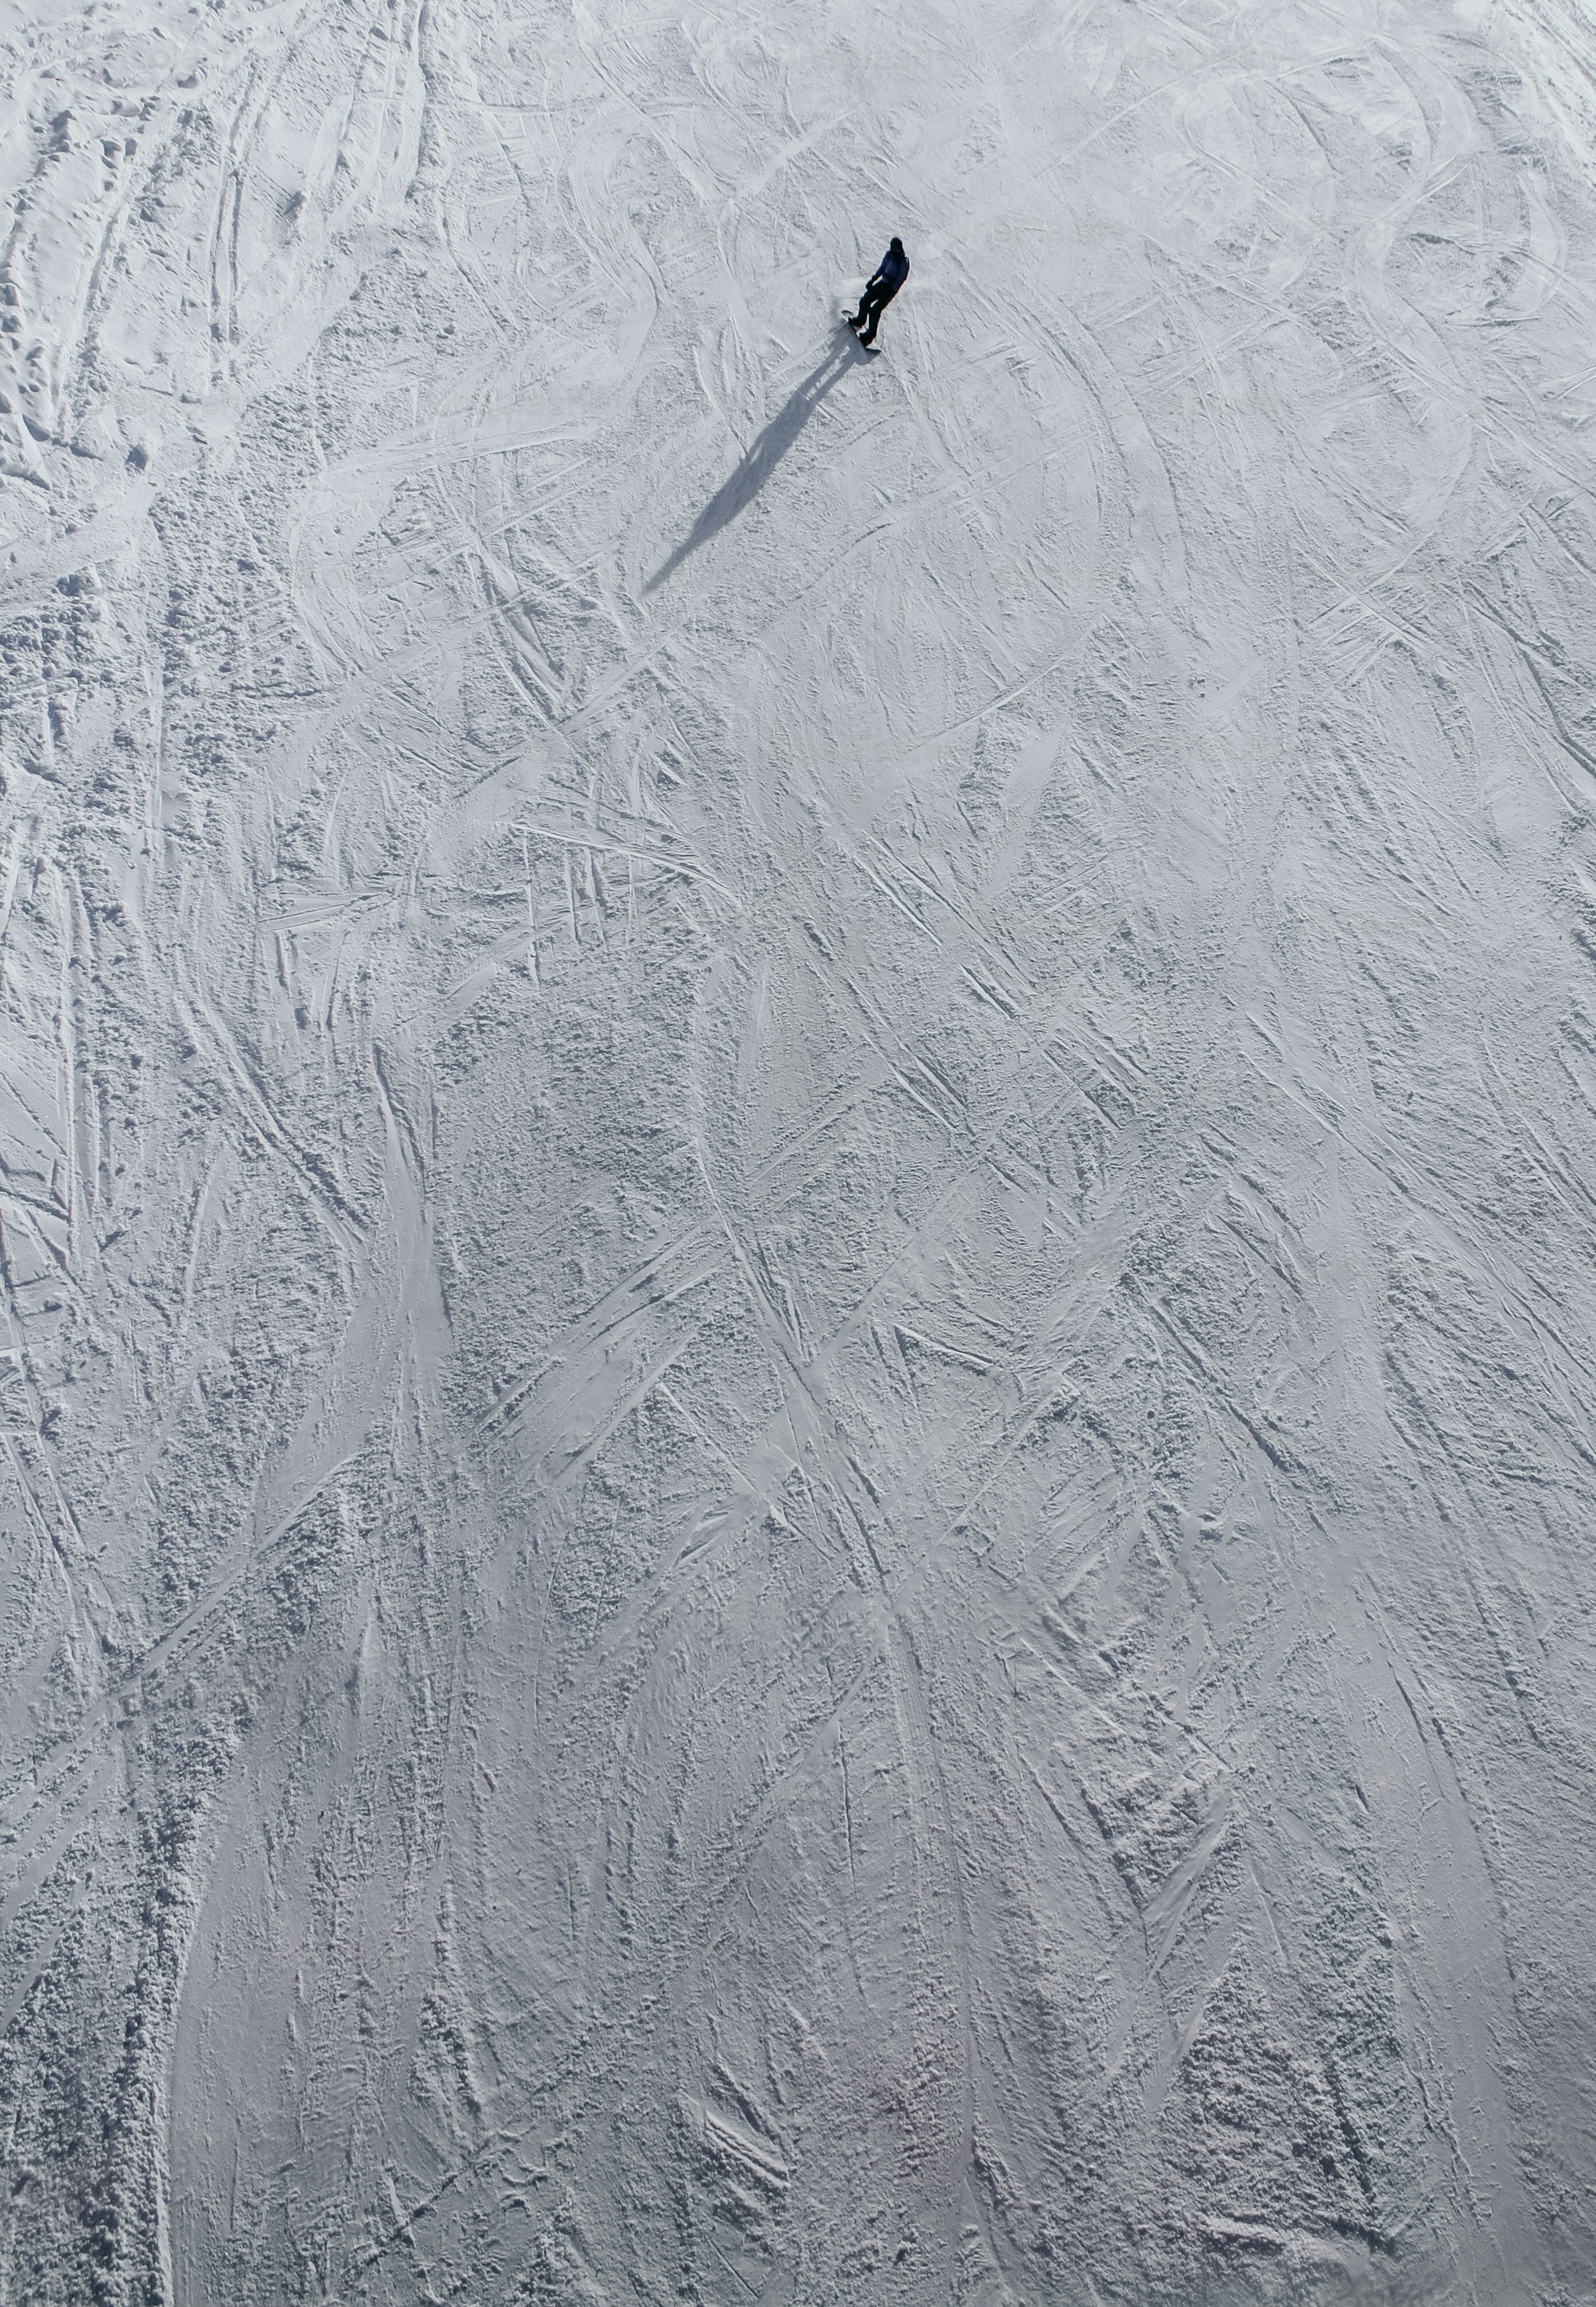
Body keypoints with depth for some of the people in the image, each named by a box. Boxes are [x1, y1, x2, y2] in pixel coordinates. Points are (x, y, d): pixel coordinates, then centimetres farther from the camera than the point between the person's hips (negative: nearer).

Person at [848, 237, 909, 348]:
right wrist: (873, 279, 7)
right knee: (865, 301, 12)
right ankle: (860, 320, 38)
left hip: (891, 288, -7)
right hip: (883, 283, 7)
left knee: (875, 310, -13)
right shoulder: (889, 254, -2)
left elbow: (901, 279, -18)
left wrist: (891, 292, -22)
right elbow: (882, 267, 12)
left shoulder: (904, 262, -21)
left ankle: (871, 335, 0)